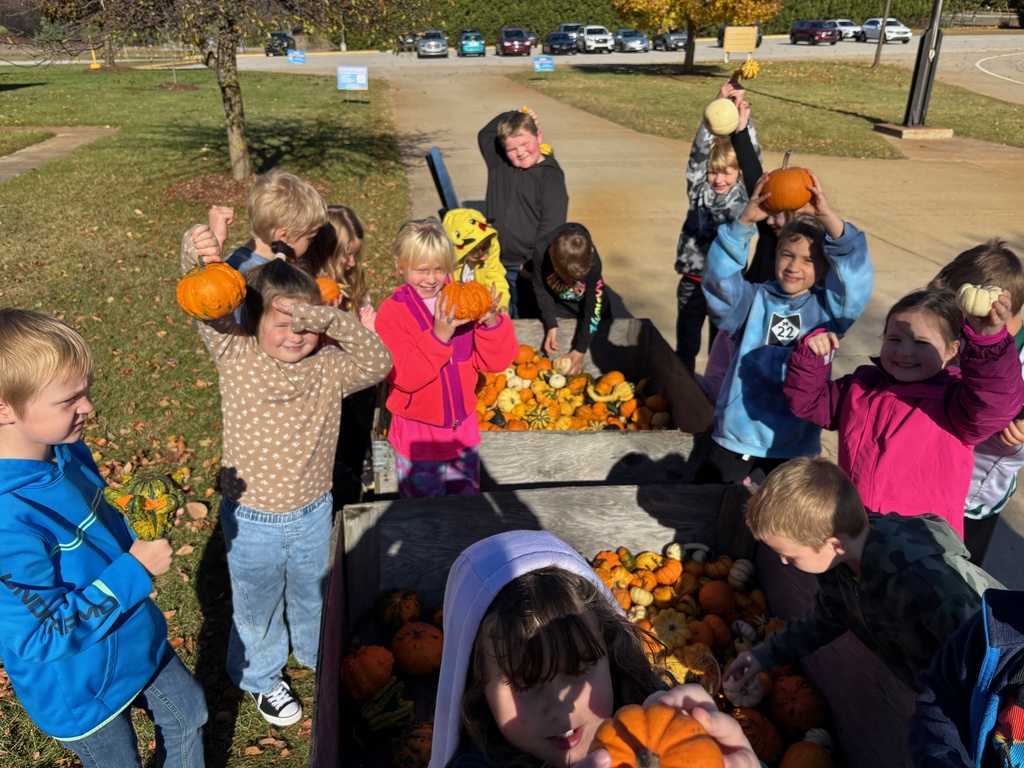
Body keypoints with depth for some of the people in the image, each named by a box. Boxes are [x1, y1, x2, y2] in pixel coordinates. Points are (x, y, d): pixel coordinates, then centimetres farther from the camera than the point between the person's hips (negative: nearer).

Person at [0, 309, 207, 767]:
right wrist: (134, 570, -28)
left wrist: (136, 539, -10)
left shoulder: (66, 450, -12)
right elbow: (43, 637, -30)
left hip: (136, 638, 7)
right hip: (80, 686, -7)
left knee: (188, 715, 27)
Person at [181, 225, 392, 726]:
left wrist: (329, 320, -41)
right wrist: (196, 251, -46)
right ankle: (262, 678, 53)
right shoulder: (235, 356, -16)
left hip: (313, 514, 2)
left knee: (313, 593, 29)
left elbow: (378, 363, -30)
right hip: (251, 519, -1)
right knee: (257, 605, 24)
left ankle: (317, 653, 61)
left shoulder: (327, 367, -14)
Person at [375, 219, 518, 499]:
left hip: (463, 427, 4)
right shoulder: (392, 311, -12)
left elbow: (496, 361, -4)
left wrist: (492, 324, -23)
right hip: (417, 434, -3)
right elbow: (405, 377, -22)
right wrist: (439, 336, -33)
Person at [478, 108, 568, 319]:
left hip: (528, 269, -5)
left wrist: (534, 263, -17)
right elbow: (485, 135, 24)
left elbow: (551, 226, -16)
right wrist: (513, 117, 11)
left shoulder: (550, 175, -9)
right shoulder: (498, 165, 8)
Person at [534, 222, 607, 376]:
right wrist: (551, 325, -25)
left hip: (585, 307, 0)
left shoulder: (593, 263, -35)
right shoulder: (541, 255, -34)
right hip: (557, 308, 1)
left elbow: (592, 307, -26)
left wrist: (580, 349, -25)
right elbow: (541, 290, -16)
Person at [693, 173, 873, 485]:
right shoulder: (753, 301, -4)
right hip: (737, 434, -1)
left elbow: (857, 274, -18)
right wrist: (745, 221, -35)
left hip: (796, 441, 1)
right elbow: (719, 277, -21)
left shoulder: (827, 307, -2)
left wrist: (828, 217, -30)